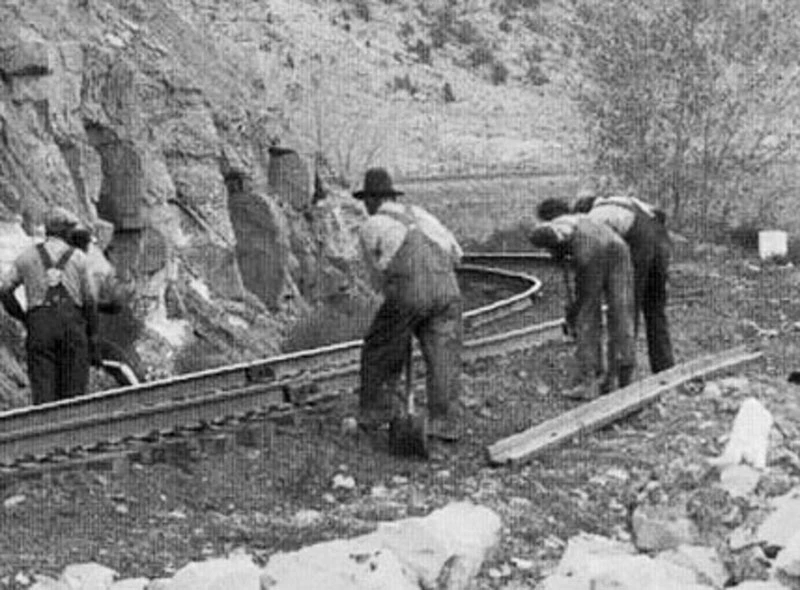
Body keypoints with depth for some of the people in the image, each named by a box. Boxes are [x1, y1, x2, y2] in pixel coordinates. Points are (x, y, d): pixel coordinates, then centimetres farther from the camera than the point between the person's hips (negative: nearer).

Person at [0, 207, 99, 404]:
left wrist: (21, 316, 12)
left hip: (39, 323, 1)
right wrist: (92, 336, 13)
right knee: (73, 395, 0)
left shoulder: (28, 255, 11)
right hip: (71, 322, -1)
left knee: (42, 392, -2)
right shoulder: (78, 257, 8)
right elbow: (88, 299, 7)